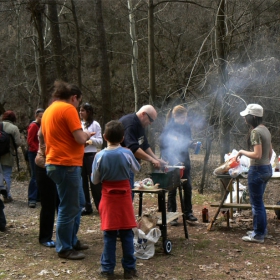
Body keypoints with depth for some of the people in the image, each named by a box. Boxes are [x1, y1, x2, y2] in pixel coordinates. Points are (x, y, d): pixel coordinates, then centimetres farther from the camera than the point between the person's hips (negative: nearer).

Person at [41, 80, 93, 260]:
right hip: (67, 164, -10)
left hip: (56, 163, 10)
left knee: (78, 203, 20)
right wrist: (86, 135, 5)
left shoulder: (49, 110, 16)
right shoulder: (68, 109, -12)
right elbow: (80, 139, -18)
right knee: (69, 208, -1)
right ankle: (64, 249, 9)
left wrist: (83, 135, 21)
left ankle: (72, 240, 28)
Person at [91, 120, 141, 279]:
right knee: (127, 234, 7)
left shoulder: (100, 156, -11)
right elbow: (137, 169, 9)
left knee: (109, 234, 7)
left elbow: (95, 180, -2)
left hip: (108, 197, 0)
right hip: (124, 196, 0)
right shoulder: (127, 153, -10)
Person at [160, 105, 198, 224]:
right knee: (172, 189, 2)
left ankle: (188, 212, 21)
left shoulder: (186, 126, 5)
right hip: (172, 162, -6)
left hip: (184, 161, 6)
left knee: (188, 187, 8)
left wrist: (193, 144, -5)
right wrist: (174, 161, -23)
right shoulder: (168, 128, -13)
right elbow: (164, 148, -15)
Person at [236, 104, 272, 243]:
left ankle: (258, 235, 10)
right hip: (267, 168, 10)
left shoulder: (255, 132, -19)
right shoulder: (265, 130, 10)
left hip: (257, 170, -10)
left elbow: (257, 154, -25)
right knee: (258, 201, 21)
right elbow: (270, 152, 17)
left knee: (256, 203, 1)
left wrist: (242, 152, -12)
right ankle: (262, 229, 31)